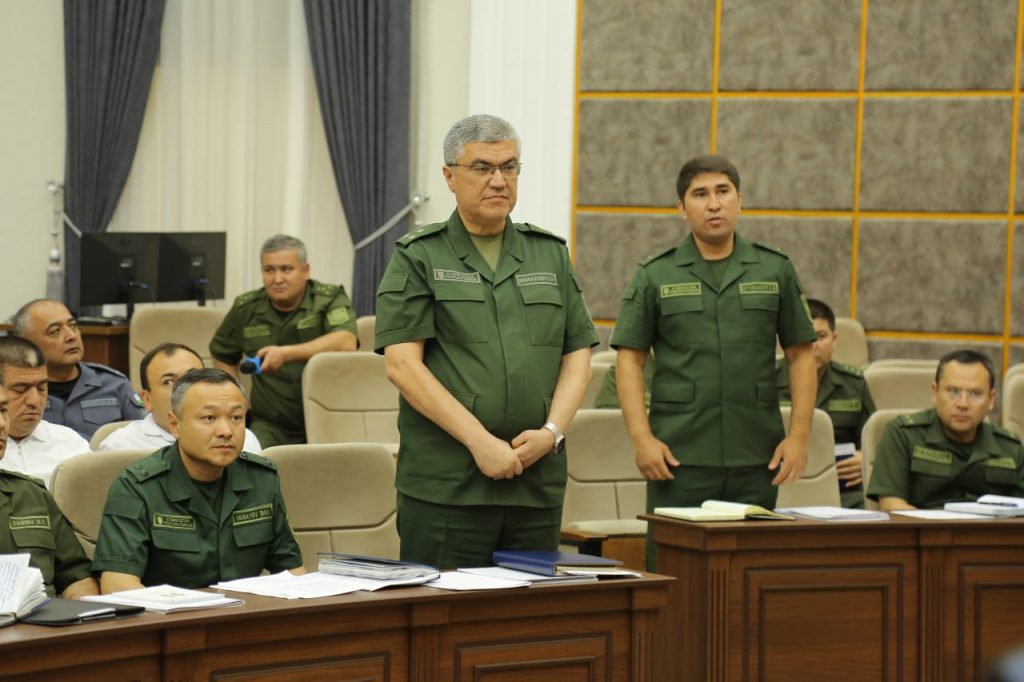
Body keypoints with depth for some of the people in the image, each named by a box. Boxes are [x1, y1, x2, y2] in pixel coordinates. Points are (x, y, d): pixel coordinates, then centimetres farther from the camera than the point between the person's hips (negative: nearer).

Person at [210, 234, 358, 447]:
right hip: (270, 426, 2)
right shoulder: (246, 309, 9)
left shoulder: (330, 299, -2)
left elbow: (346, 343, -23)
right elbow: (221, 354, 28)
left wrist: (286, 354, -29)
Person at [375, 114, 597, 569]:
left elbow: (577, 355, 13)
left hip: (538, 482, 4)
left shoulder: (551, 255, 16)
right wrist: (480, 441, -14)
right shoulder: (418, 258, 3)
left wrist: (552, 431, -5)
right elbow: (403, 364, -7)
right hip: (445, 486, -4)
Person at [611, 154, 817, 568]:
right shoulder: (654, 276, 5)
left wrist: (799, 434, 1)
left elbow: (801, 354, 9)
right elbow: (629, 359, 3)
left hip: (757, 460, 1)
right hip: (680, 458, -1)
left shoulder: (775, 271, 9)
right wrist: (641, 437, -8)